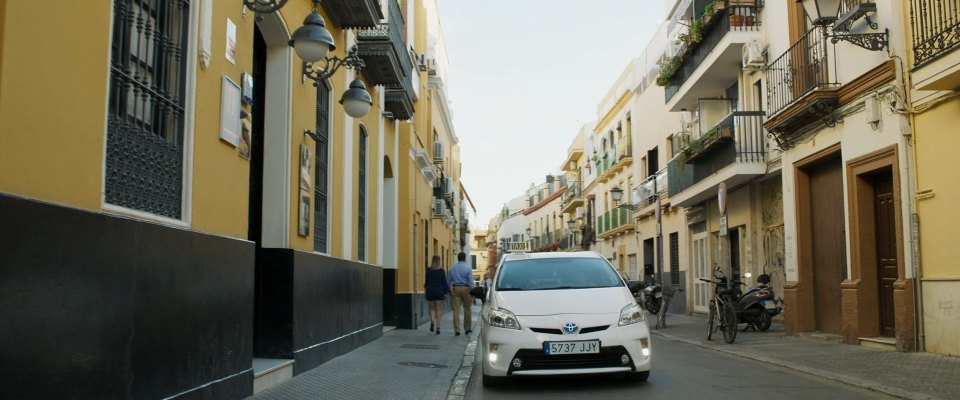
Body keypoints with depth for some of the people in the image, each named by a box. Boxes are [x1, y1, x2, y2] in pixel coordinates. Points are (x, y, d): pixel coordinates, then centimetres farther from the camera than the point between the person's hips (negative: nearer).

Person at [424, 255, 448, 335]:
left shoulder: (428, 270, -4)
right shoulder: (441, 270, -4)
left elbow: (426, 281, 2)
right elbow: (444, 282, -2)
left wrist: (425, 288, 20)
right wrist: (445, 292, 5)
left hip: (430, 291, 0)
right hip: (439, 291, 0)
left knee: (432, 309, 12)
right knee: (438, 310, 5)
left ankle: (432, 321, -14)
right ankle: (438, 328, 2)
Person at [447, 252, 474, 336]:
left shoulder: (452, 268, 7)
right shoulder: (467, 268, -4)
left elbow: (448, 280, 10)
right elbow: (471, 281, -8)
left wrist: (449, 289, 18)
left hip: (455, 289, 2)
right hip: (465, 288, -2)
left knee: (456, 309, 0)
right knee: (467, 309, 10)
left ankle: (457, 330, -4)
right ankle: (467, 328, 18)